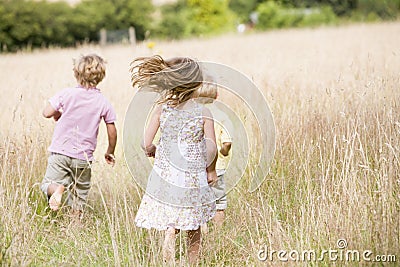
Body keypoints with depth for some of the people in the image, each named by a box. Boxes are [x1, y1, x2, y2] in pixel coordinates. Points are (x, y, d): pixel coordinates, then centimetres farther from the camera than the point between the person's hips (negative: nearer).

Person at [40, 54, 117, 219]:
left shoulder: (66, 94, -7)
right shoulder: (103, 103, -2)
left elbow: (47, 113, -8)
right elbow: (112, 132, 2)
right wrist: (110, 152, 19)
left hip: (60, 151, -1)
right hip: (83, 157, 1)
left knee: (48, 183, 7)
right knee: (79, 195, 14)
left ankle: (58, 188, -25)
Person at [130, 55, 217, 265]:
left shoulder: (161, 108, -4)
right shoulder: (203, 113, -9)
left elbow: (146, 144, -5)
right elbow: (211, 149, -13)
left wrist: (153, 153, 17)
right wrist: (211, 170, 6)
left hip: (166, 177, 1)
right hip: (193, 180, -1)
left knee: (170, 228, 7)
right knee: (193, 231, 17)